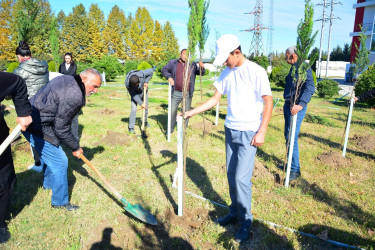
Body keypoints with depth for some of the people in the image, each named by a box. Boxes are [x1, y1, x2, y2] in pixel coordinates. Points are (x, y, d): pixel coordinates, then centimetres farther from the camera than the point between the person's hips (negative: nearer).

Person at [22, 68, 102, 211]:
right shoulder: (74, 96, -28)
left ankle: (48, 183, 52)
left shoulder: (67, 80, 3)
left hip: (31, 118, 11)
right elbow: (61, 129, -22)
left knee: (48, 154, 28)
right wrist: (75, 147, -8)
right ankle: (60, 202, 14)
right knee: (59, 162, -2)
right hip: (38, 129, -11)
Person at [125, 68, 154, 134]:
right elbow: (134, 95, -25)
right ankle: (131, 127, -5)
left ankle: (145, 122, 34)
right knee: (134, 109, -12)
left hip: (144, 92, 3)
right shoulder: (127, 84, -33)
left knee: (146, 108, 9)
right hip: (135, 94, -2)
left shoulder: (142, 74, -34)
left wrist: (146, 82, -22)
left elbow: (151, 70, -17)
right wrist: (141, 103, -28)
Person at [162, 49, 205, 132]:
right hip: (176, 93, -1)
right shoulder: (173, 63, 5)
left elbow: (201, 73, 8)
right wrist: (169, 77, -10)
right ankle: (170, 130, 19)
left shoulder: (192, 65, 8)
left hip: (188, 94, 1)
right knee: (172, 111, 4)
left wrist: (202, 67, -14)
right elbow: (164, 69, 9)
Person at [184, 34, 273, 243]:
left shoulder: (256, 71, -11)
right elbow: (215, 99, 11)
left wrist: (261, 132, -18)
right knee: (231, 175, 13)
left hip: (249, 133, -6)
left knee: (241, 178, -6)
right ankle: (235, 213, 31)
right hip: (230, 130, 6)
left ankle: (246, 222, 14)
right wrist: (191, 112, 5)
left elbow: (268, 102, -12)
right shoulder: (227, 73, 7)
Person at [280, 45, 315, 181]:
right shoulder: (293, 68, 15)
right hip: (288, 105, 10)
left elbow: (310, 88, -26)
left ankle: (295, 170, -1)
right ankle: (290, 164, 28)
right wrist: (288, 103, 17)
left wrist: (300, 104, -35)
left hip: (297, 107, -10)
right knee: (287, 135, 15)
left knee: (292, 137, -10)